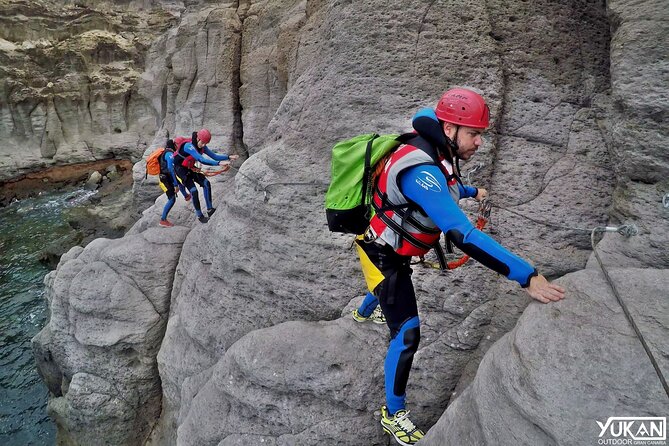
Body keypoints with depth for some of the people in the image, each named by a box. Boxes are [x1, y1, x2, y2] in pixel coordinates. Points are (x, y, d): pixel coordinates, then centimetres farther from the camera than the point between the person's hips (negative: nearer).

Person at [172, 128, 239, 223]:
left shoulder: (202, 146, -7)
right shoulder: (189, 146, -32)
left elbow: (214, 156, -4)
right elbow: (202, 160, -44)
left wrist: (229, 157, -16)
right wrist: (219, 163, -51)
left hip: (190, 168, 8)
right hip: (181, 169, -8)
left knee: (206, 183, -9)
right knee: (193, 191, -15)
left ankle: (209, 209, -5)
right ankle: (199, 216, -1)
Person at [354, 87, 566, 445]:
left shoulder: (436, 154, -6)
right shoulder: (421, 170, -38)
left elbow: (445, 191, 20)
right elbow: (462, 235, -47)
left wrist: (472, 192, 37)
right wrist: (527, 276, -47)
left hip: (393, 249, 10)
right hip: (383, 255, -10)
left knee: (391, 288, 38)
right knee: (407, 333, -9)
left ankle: (363, 313, 73)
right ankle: (393, 415, 11)